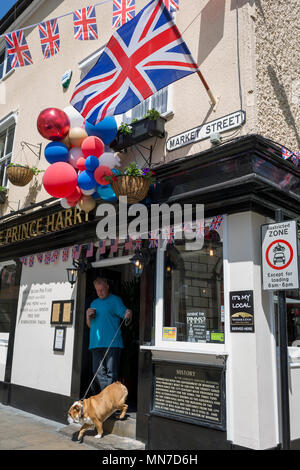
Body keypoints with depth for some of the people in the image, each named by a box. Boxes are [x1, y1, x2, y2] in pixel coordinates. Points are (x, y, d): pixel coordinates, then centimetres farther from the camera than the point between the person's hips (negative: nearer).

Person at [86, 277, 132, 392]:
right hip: (96, 343, 6)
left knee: (111, 373, -6)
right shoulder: (94, 303, 21)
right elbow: (90, 325, 23)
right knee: (99, 372, 7)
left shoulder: (115, 300, 3)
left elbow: (124, 314, -7)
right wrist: (88, 315, 2)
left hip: (112, 343, -6)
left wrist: (128, 314, -31)